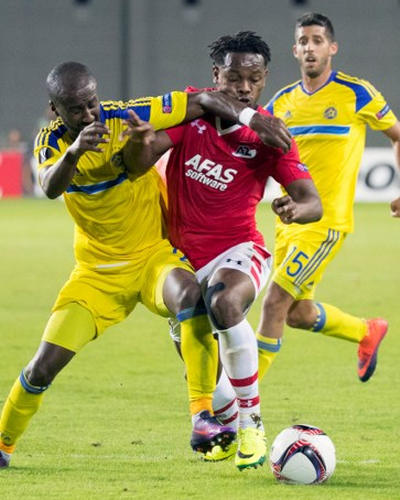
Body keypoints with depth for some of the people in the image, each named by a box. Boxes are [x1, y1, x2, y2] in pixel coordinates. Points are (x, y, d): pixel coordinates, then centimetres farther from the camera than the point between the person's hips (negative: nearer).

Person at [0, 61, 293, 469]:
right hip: (98, 271, 2)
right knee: (44, 365, -4)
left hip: (155, 253, -2)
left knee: (189, 293, -37)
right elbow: (50, 188, -32)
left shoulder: (128, 116, -15)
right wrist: (74, 151, -52)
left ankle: (203, 419, -35)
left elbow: (201, 101, -10)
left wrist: (254, 119, -25)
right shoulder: (51, 142, -10)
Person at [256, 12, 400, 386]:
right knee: (298, 314, 11)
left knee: (275, 302, -13)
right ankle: (368, 332, 37)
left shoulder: (356, 94, -3)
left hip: (326, 222, -6)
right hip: (289, 222, 6)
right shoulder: (283, 102, 10)